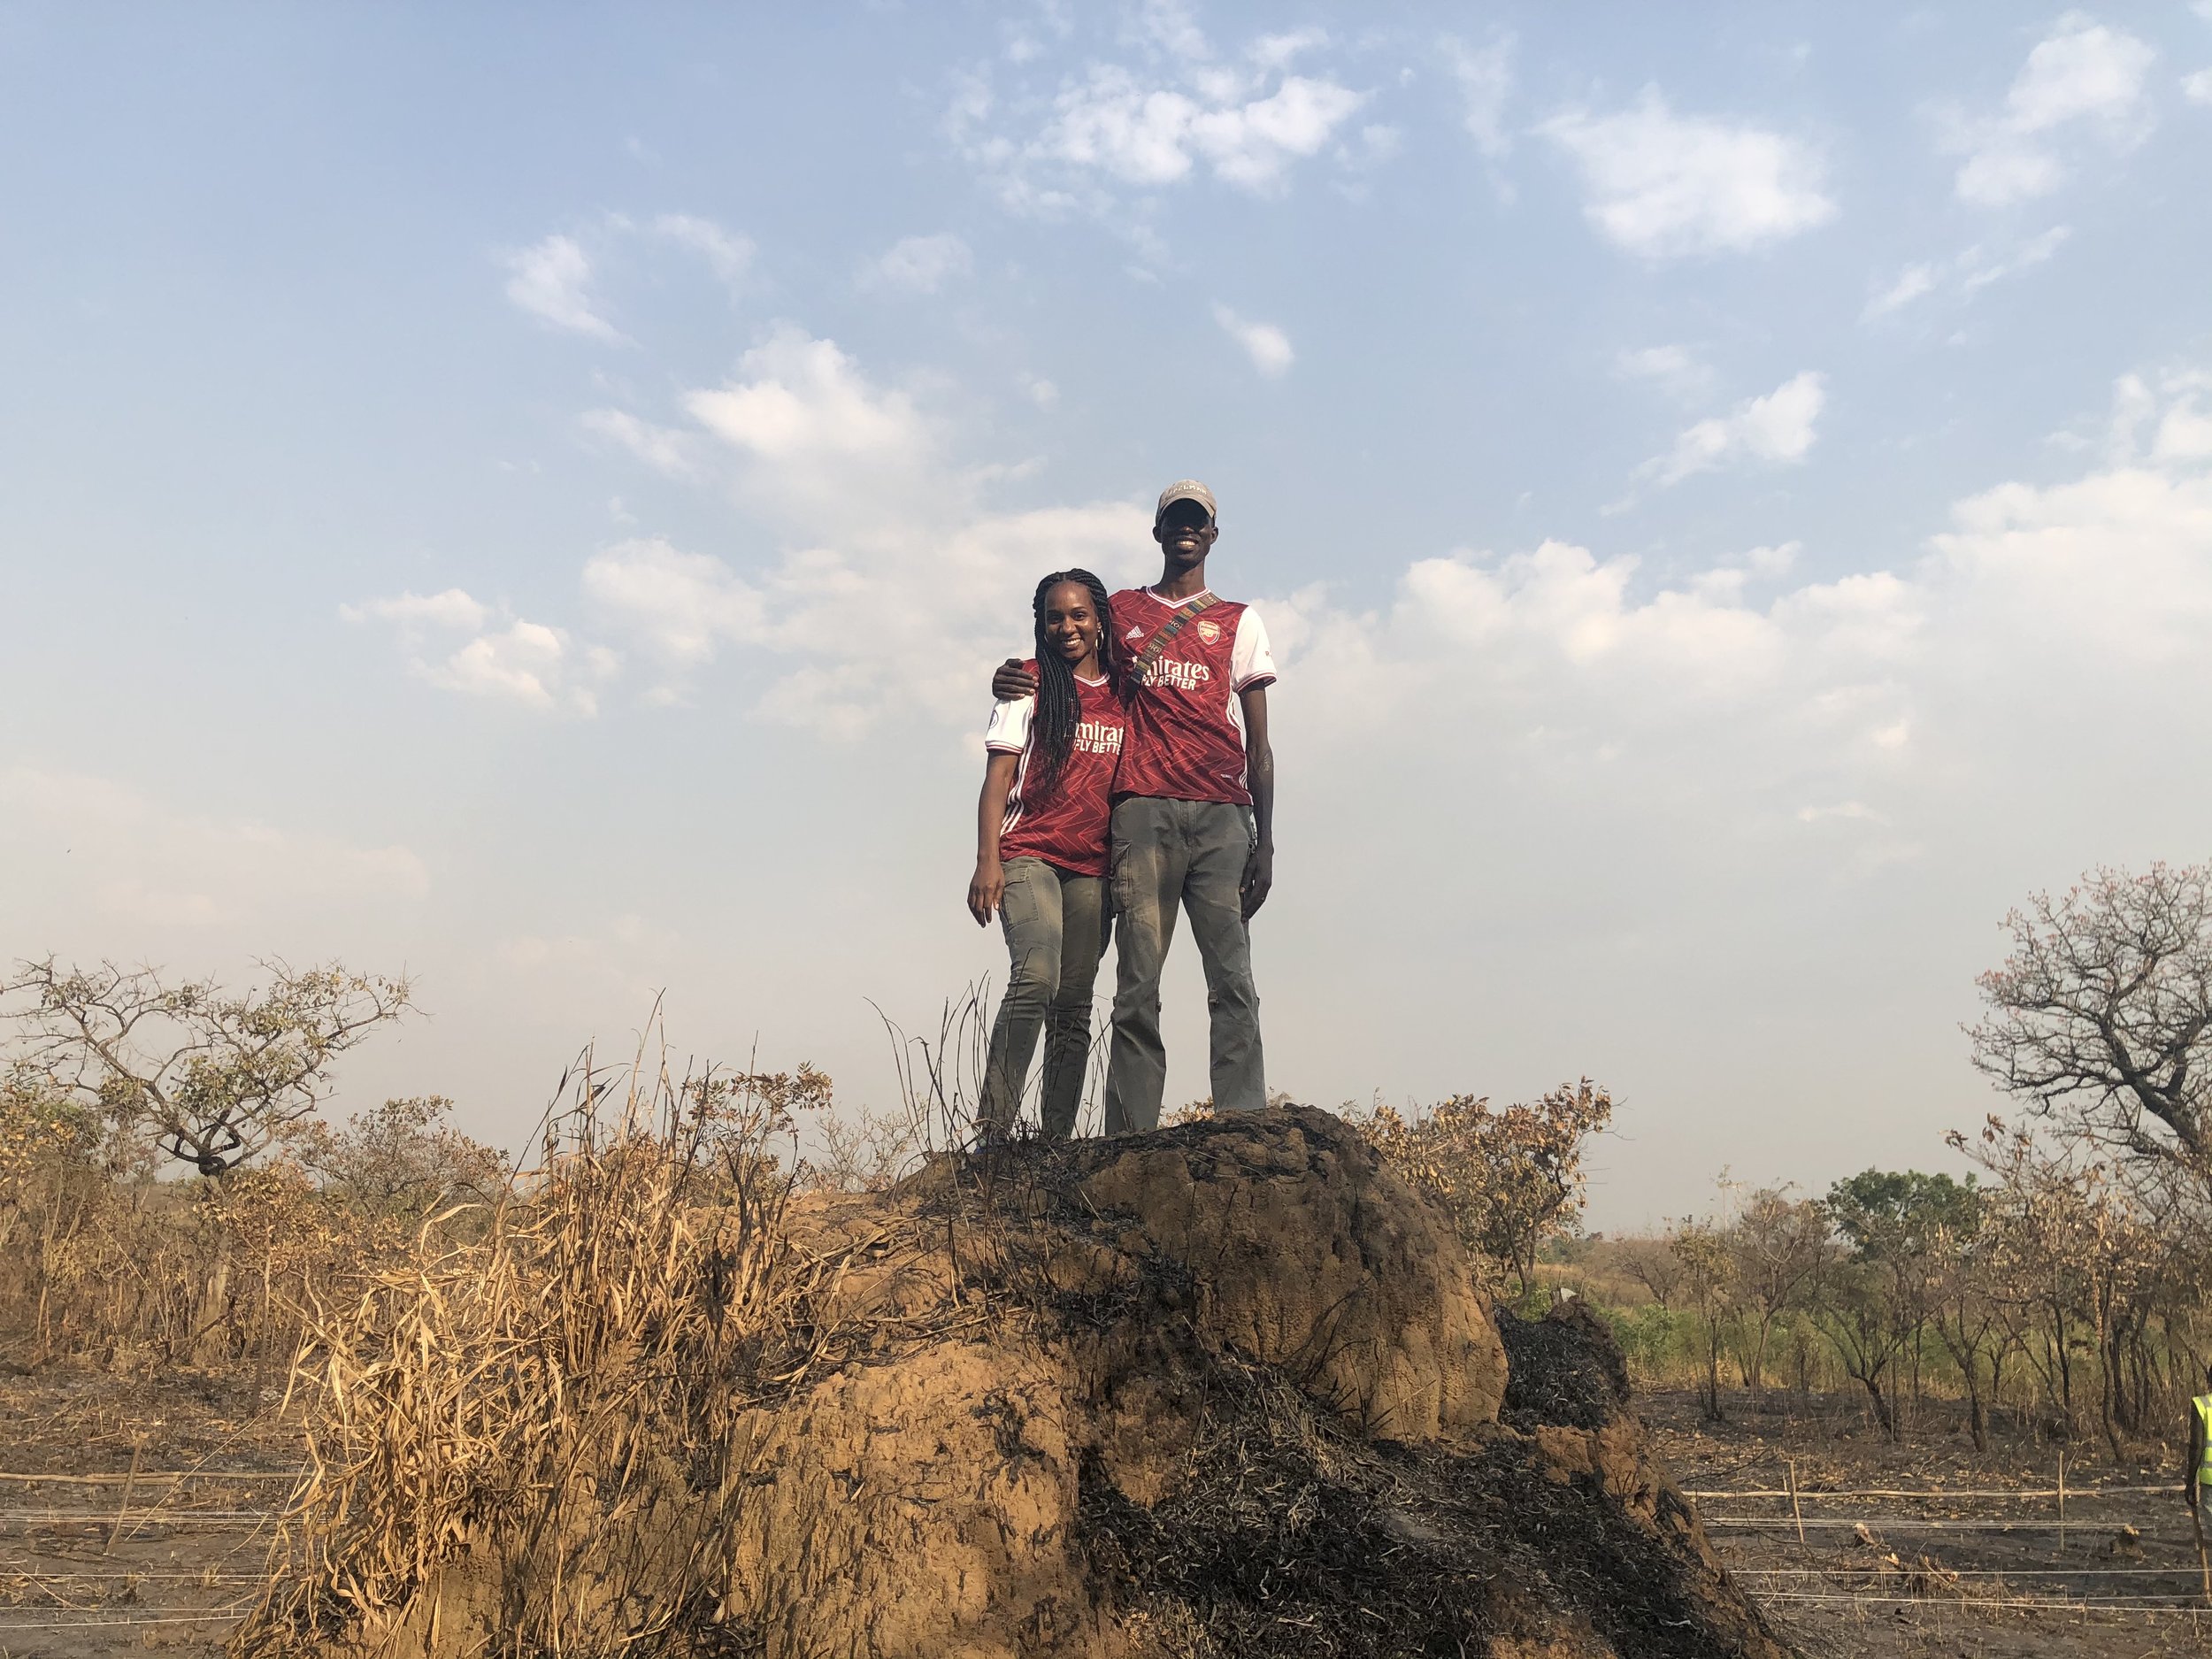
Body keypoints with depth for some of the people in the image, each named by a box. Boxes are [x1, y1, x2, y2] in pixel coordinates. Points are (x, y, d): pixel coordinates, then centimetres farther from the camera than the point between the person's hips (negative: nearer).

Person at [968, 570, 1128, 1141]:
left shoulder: (1123, 692, 15)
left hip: (1092, 868, 5)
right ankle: (995, 1128, -23)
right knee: (1037, 976, -24)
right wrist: (987, 861, -12)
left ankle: (1058, 1140, 7)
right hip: (1029, 854, -4)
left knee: (1074, 1002, 3)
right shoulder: (1030, 682, 5)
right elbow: (997, 776, -1)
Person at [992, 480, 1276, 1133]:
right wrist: (1012, 678, 4)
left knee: (1234, 985, -8)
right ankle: (1128, 1141, -7)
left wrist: (1264, 843, 3)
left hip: (1223, 816, 0)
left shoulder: (1240, 621, 19)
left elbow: (1260, 746, 13)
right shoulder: (1120, 611, 21)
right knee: (1138, 987, -7)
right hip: (1144, 810, 0)